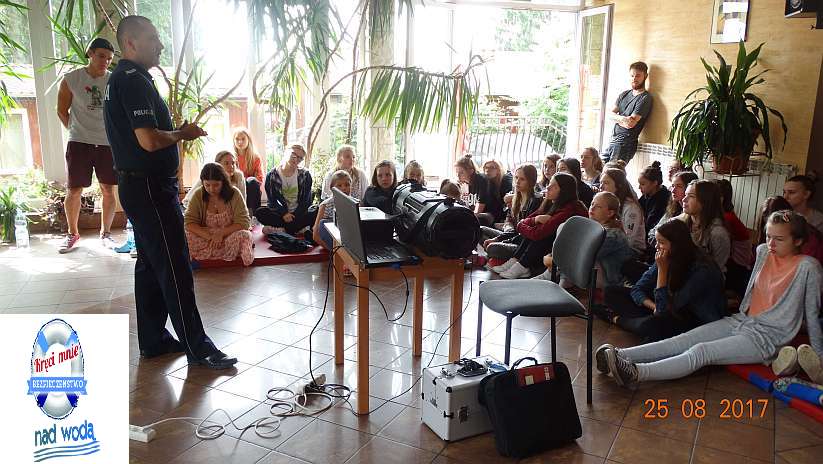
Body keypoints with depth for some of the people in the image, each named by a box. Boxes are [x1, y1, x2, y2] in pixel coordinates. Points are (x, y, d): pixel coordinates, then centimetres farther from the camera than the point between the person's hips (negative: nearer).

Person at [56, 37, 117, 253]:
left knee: (108, 190, 5)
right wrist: (77, 131, 8)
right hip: (79, 144, -1)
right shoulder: (71, 79, -2)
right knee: (74, 190, 3)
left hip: (108, 143, 1)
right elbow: (62, 111, 6)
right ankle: (72, 233, 21)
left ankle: (105, 233, 20)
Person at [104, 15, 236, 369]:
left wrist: (178, 131, 12)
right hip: (150, 188, -11)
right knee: (175, 269, -6)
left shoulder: (121, 79, 16)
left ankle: (153, 339, 24)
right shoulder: (134, 81, -16)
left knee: (150, 264, 14)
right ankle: (197, 347, 2)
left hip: (138, 186, 11)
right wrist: (183, 133, -9)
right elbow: (150, 140, -26)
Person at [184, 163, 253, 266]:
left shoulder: (234, 193, -9)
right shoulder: (198, 194, -5)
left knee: (244, 236, -34)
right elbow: (189, 222, -10)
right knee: (186, 236, -28)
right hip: (205, 236, 2)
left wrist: (221, 233, -25)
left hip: (229, 235, -2)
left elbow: (244, 222, -12)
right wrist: (209, 237, -25)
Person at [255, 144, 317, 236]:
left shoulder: (305, 175, 4)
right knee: (260, 212, -28)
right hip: (280, 213, 0)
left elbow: (307, 200, 0)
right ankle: (299, 228, -28)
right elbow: (272, 201, -2)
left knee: (318, 212, -29)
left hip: (299, 213, 0)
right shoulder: (272, 175, 2)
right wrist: (283, 214, -19)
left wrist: (296, 215, -15)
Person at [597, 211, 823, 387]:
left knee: (700, 352, -28)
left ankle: (636, 372, -46)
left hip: (766, 338, -6)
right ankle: (618, 355, -30)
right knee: (680, 342, -15)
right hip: (740, 321, 6)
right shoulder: (763, 252, 7)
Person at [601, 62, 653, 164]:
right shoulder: (624, 94, 17)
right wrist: (622, 118, -13)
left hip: (625, 143, -7)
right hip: (613, 139, 7)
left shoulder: (645, 98, -7)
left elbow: (631, 123, -15)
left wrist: (617, 118, 1)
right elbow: (611, 114, 8)